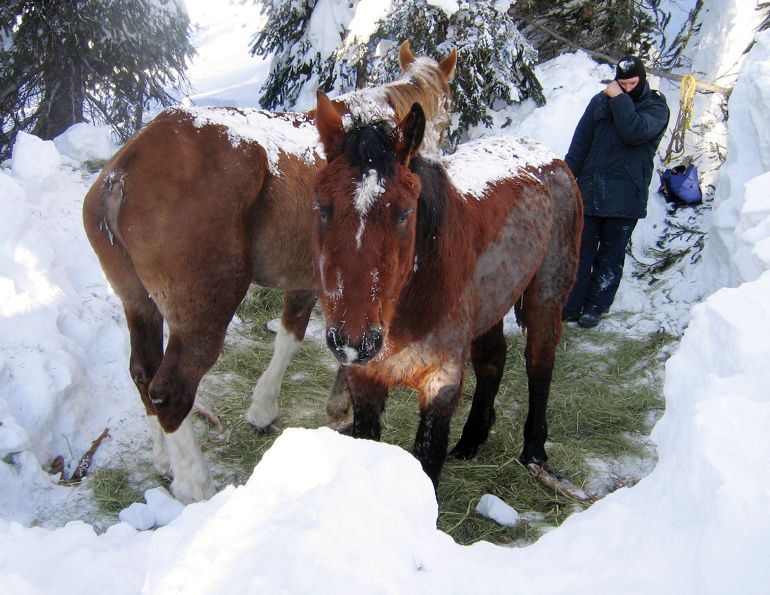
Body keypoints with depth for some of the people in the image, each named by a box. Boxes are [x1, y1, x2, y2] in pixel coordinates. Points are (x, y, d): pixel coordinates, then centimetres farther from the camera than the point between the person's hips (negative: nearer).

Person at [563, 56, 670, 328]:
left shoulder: (656, 108, 0)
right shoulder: (601, 101, 7)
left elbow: (635, 132, -21)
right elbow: (579, 144, 9)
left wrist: (618, 99, -14)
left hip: (625, 197, -2)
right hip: (589, 191, 2)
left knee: (611, 255, 7)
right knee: (581, 250, 5)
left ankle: (596, 307, 16)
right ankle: (571, 305, 12)